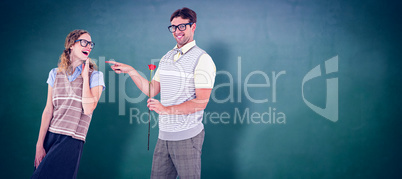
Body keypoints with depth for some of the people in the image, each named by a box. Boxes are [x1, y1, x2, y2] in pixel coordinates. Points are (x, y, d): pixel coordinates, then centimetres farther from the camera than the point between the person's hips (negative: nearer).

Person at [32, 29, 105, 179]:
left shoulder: (95, 76, 2)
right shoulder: (55, 74, 11)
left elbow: (88, 109, -13)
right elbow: (48, 110, 6)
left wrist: (85, 76, -7)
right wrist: (39, 145, 0)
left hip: (72, 140, -4)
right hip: (50, 136, 4)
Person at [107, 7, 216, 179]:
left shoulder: (202, 59, -8)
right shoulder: (167, 57, 15)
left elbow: (201, 102, -15)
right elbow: (152, 90, 18)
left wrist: (167, 109, -21)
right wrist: (131, 71, 10)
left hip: (187, 136, -6)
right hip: (164, 134, 6)